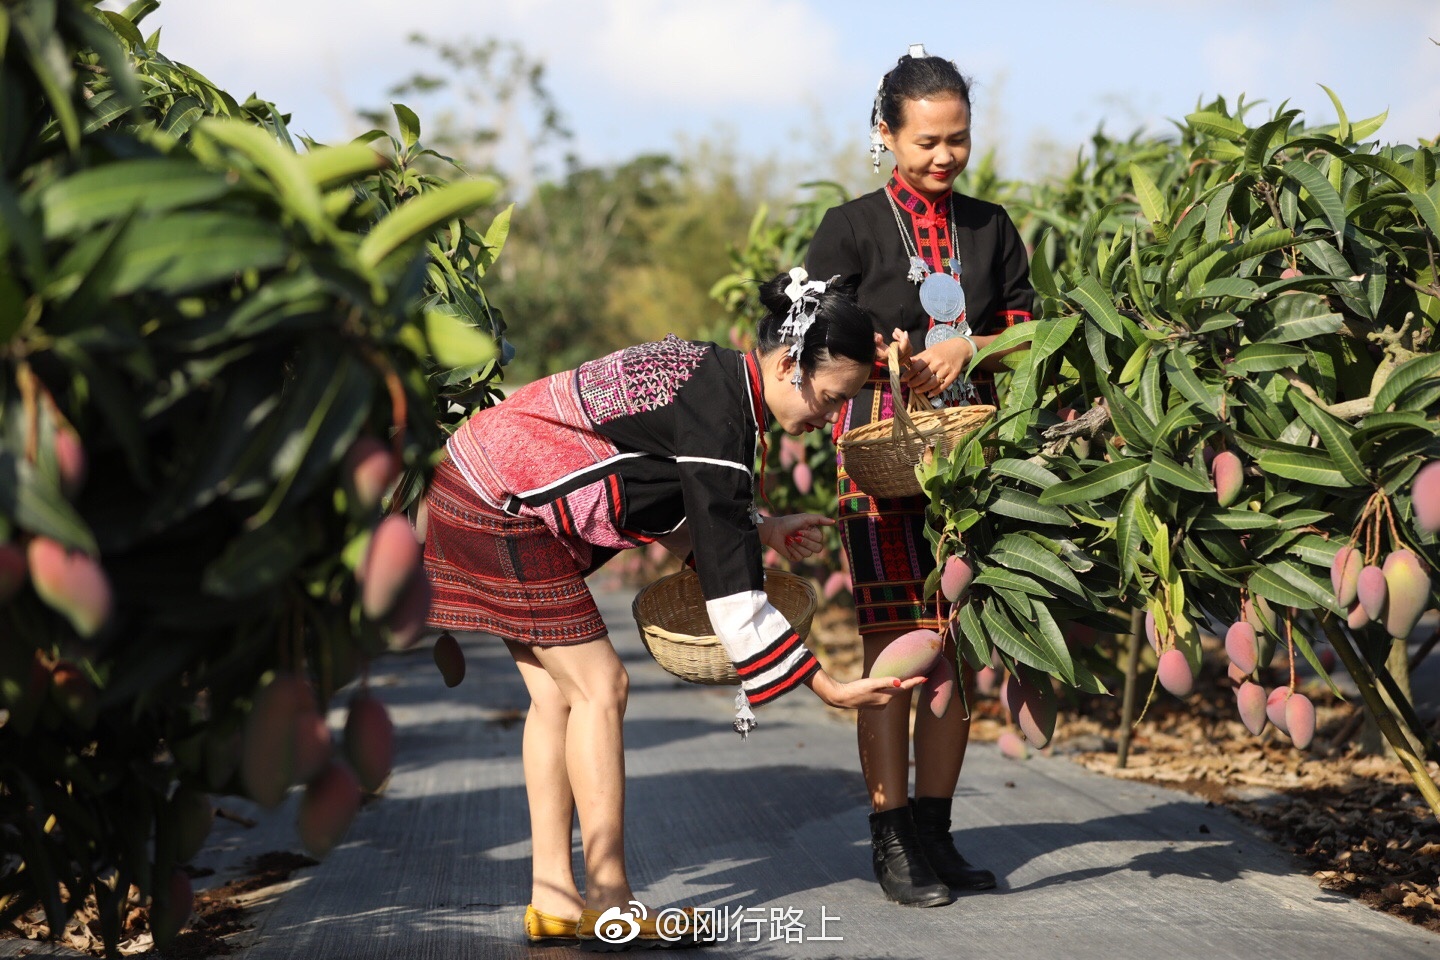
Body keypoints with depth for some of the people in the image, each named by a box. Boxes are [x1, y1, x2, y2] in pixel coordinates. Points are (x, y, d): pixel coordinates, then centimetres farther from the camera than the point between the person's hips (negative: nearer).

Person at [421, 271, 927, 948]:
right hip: (500, 507, -10)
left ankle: (553, 901, 11)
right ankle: (609, 904, -4)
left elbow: (677, 502, 19)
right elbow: (731, 590, -24)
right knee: (597, 685, -7)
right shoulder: (717, 420, -23)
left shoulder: (711, 371, 5)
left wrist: (759, 529, 9)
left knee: (556, 693, 8)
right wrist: (828, 688, -22)